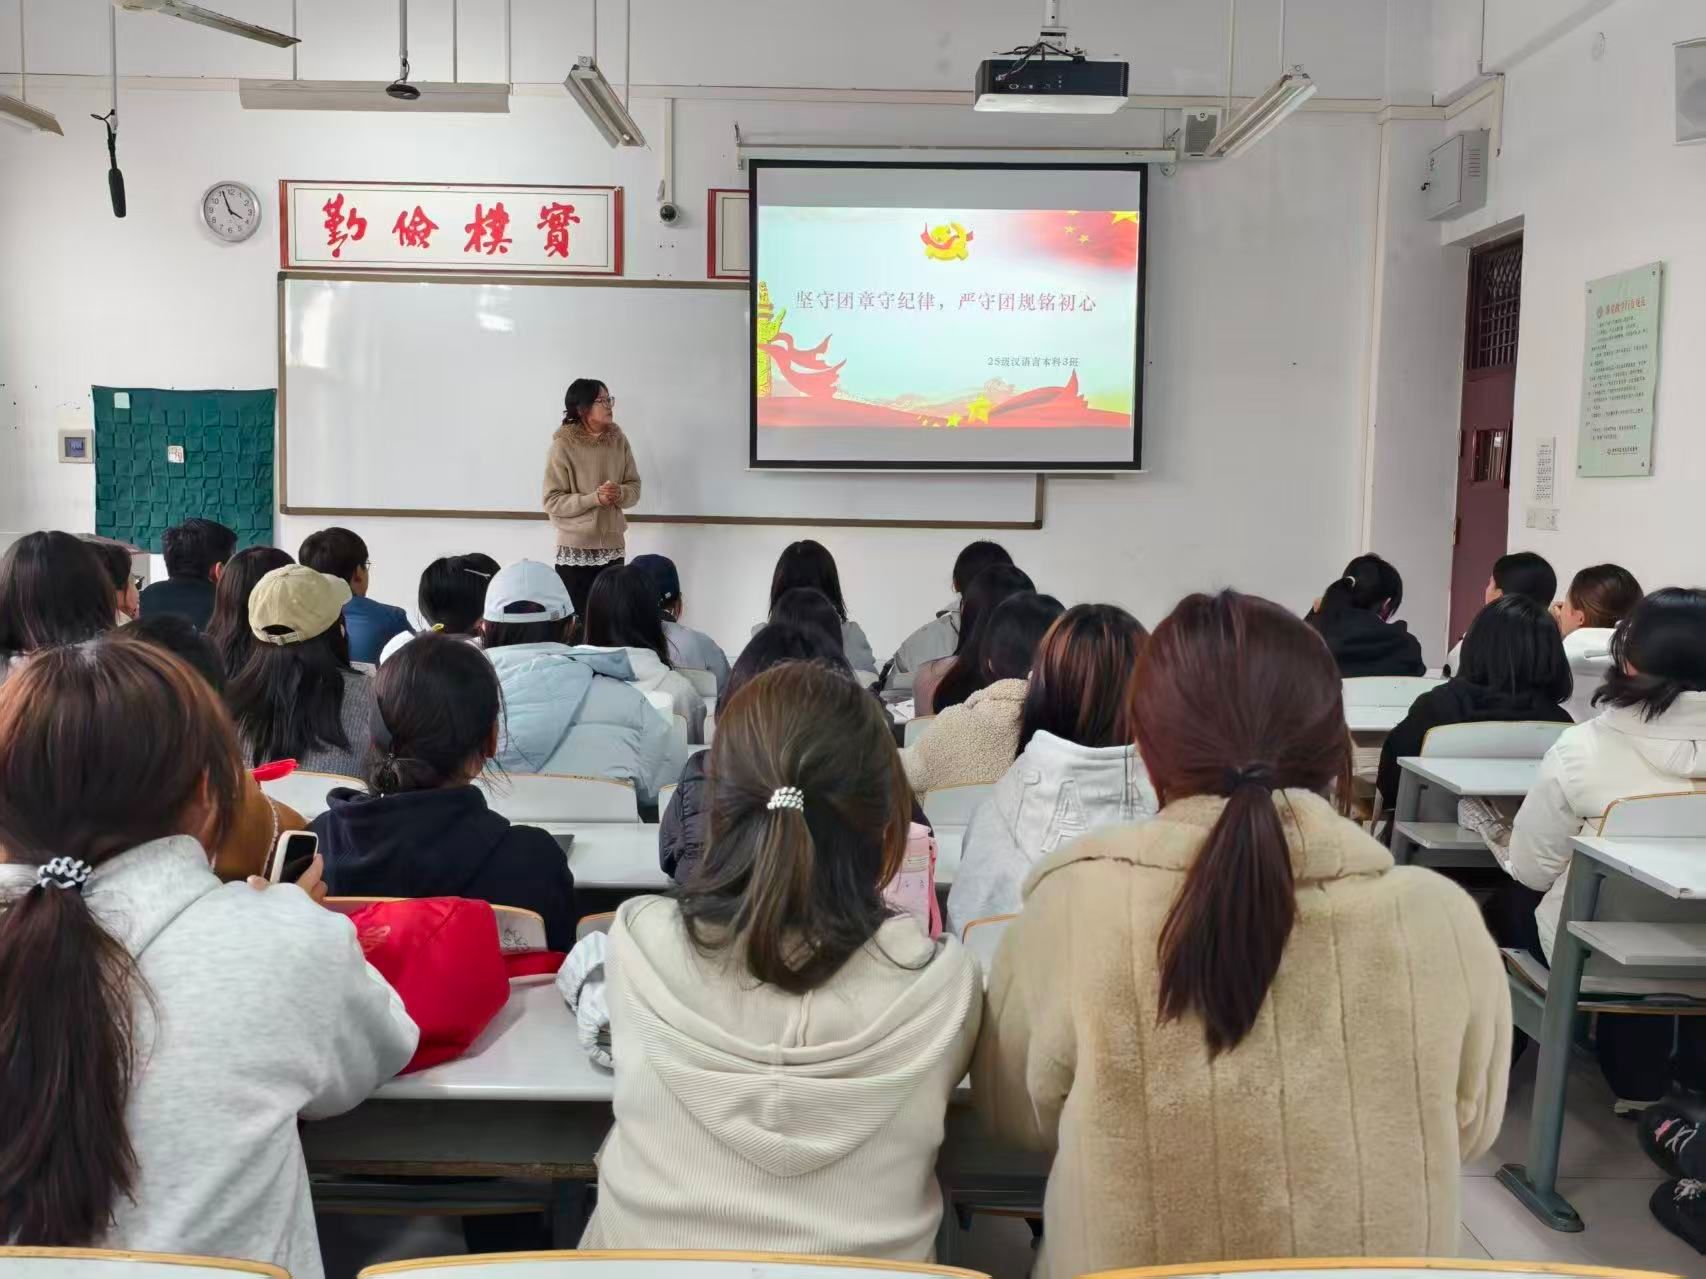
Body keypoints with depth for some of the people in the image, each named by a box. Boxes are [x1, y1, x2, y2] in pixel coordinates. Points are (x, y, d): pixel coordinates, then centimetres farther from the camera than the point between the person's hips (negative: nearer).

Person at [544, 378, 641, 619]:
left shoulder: (618, 440, 2)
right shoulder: (563, 445, -12)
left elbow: (634, 487, 7)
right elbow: (553, 501, -13)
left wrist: (620, 493, -16)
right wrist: (594, 498, -23)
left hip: (613, 548, 4)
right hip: (575, 551, -4)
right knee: (576, 620, 2)